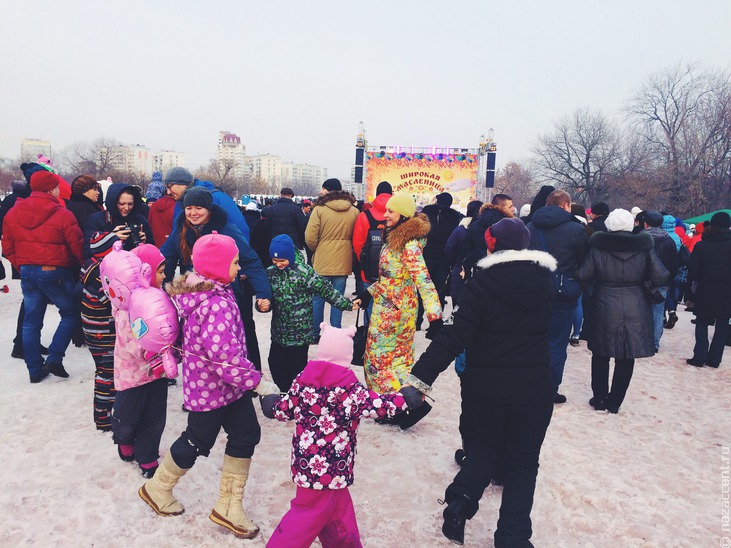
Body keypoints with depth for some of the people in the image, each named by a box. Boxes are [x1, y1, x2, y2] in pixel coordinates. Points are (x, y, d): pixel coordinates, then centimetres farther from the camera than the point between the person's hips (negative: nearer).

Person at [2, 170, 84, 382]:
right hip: (55, 272, -6)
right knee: (71, 314, 11)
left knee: (31, 321, 12)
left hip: (27, 272, 6)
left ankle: (34, 370, 19)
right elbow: (77, 247, -11)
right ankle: (54, 359, 3)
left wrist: (21, 267, 21)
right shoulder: (62, 214, -14)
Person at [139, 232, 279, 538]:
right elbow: (225, 356, -34)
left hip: (227, 384, 9)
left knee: (246, 434, 11)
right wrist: (258, 382, -26)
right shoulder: (217, 304, -29)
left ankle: (229, 506, 25)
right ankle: (158, 489, 41)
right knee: (198, 442, 13)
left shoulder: (202, 289, 1)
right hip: (211, 387, -9)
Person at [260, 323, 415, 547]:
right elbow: (377, 405, -13)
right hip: (329, 465, -6)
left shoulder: (303, 379, -2)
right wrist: (406, 398, 1)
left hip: (306, 459, 6)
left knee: (337, 505, 21)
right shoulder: (348, 388, -17)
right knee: (311, 513, 10)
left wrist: (271, 404, 29)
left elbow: (284, 409, 7)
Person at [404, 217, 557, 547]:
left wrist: (421, 376, -20)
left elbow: (455, 335, -20)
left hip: (485, 385, -2)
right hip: (535, 388, 2)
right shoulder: (546, 282, 0)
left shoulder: (481, 283, -13)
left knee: (484, 445, 23)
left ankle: (461, 498, 4)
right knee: (523, 462, 16)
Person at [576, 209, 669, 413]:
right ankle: (615, 402, 19)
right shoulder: (645, 247, -5)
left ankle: (600, 398, 22)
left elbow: (583, 275, -7)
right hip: (635, 311, 1)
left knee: (601, 355, 15)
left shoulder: (598, 247, -8)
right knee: (625, 358, 12)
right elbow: (660, 277, -6)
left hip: (605, 310, -1)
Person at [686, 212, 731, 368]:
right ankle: (714, 358, 8)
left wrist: (693, 285, 6)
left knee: (702, 322, 10)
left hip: (706, 290, -1)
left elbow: (693, 269, -6)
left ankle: (700, 356, 1)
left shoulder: (701, 245, -6)